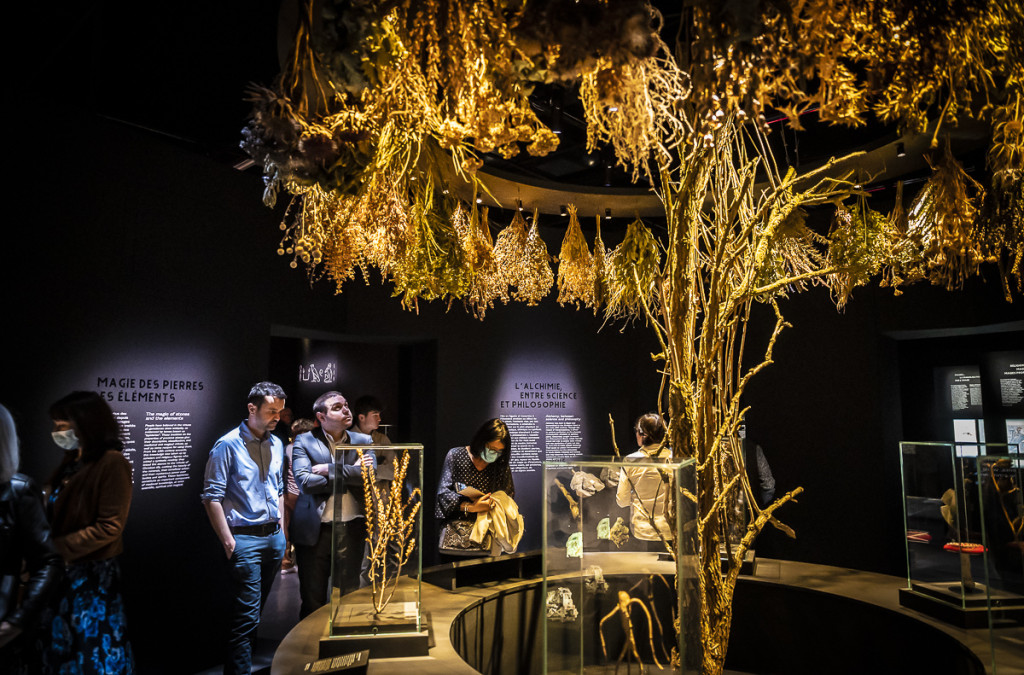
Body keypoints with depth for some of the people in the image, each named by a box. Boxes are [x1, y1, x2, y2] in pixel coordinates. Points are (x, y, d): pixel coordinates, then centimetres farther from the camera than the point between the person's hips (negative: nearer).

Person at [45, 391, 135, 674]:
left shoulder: (112, 464, -17)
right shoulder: (70, 462, 9)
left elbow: (109, 528, -19)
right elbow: (57, 515, 13)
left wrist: (57, 549, -18)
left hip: (93, 573, -7)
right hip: (62, 571, 7)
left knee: (94, 650, 7)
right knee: (62, 648, 18)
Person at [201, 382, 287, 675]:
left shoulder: (276, 444, 10)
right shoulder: (227, 445, -10)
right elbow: (212, 496, -11)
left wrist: (281, 529, 14)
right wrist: (228, 540, -14)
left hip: (274, 537, 7)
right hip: (245, 538, -6)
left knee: (259, 606, 16)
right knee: (247, 613, -4)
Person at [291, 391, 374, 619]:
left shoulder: (363, 441, 6)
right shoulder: (304, 441, -1)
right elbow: (305, 482, -14)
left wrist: (330, 470, -14)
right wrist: (350, 475, -12)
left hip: (351, 529, 2)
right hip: (314, 530, -1)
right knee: (312, 601, 11)